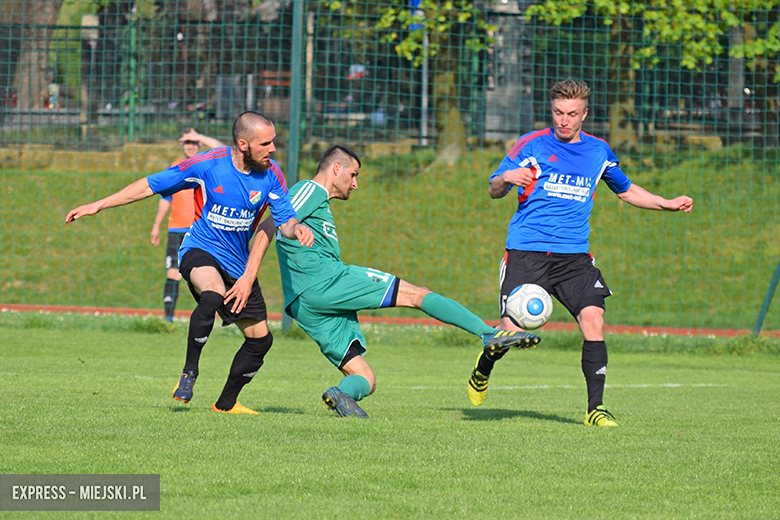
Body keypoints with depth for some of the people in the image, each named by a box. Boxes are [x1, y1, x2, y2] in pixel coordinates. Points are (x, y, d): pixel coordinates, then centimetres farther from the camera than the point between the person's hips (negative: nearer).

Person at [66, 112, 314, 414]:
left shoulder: (271, 175, -8)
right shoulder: (208, 165, -17)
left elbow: (284, 221, -4)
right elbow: (151, 185, -10)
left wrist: (297, 229, -30)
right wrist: (98, 206, -11)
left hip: (238, 263, 5)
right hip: (200, 250, -5)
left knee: (260, 339, 8)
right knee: (213, 296, -39)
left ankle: (226, 403, 28)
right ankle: (189, 371, -24)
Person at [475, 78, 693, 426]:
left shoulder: (598, 151, 10)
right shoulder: (531, 145, 0)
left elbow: (626, 191, 27)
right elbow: (493, 191, 0)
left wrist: (668, 204, 16)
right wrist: (506, 179, -23)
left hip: (574, 254, 2)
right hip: (526, 253, -2)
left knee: (593, 318, -19)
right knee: (511, 332, -10)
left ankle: (596, 407, -12)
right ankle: (483, 370, 26)